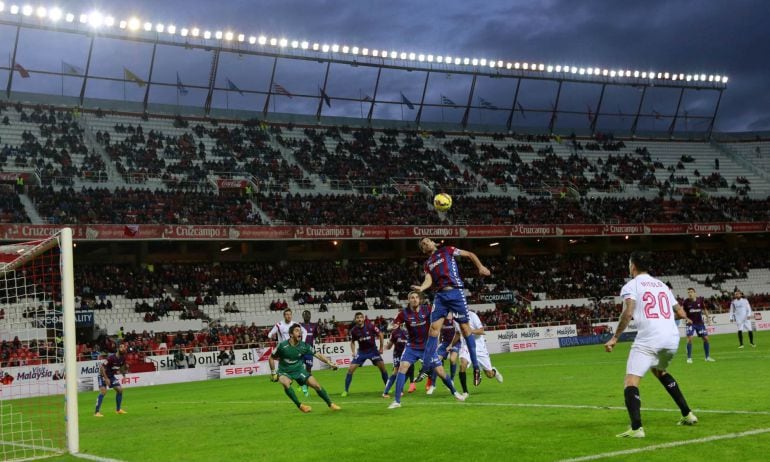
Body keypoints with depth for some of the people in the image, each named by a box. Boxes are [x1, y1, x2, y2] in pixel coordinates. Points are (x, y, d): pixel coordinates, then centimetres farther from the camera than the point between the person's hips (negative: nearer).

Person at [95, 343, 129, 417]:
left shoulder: (122, 358, -4)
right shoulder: (111, 357, -27)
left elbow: (121, 366, 17)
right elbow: (102, 367, -27)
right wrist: (106, 378, -27)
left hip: (111, 376, 8)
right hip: (103, 375, -8)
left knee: (120, 389, 3)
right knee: (103, 391, -21)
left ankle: (118, 409, 19)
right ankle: (96, 412, -19)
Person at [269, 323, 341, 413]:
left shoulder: (304, 346, -12)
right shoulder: (282, 345, -19)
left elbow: (318, 354, -10)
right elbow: (271, 358, -5)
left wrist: (329, 362, -22)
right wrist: (273, 372, -7)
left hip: (299, 370, 3)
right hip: (284, 372, -3)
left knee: (316, 385, -5)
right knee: (286, 383, -36)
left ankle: (330, 404, 15)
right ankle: (299, 406, -21)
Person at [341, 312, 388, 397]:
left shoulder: (370, 325, -16)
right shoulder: (354, 330, -10)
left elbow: (380, 334, -5)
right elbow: (352, 342, 7)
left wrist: (381, 348, -5)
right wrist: (353, 352, -8)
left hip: (373, 350, -1)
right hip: (361, 352, 1)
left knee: (382, 367, -11)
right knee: (351, 369, -11)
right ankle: (346, 390, 1)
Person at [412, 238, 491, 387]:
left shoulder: (447, 250, 10)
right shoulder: (427, 264, 20)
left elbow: (470, 254, 12)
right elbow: (429, 279, 3)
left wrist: (480, 267, -3)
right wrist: (421, 288, -19)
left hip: (455, 292, -4)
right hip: (440, 295, 4)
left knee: (465, 327, -3)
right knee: (434, 329, -4)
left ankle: (476, 367, 4)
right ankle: (425, 368, -2)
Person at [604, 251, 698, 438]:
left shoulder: (631, 285, 4)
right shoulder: (661, 285, 21)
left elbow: (628, 313, -12)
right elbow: (680, 313, 22)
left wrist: (615, 337, -9)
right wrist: (685, 317, 44)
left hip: (648, 340, -7)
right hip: (672, 338, 7)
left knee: (631, 381, -7)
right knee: (660, 371, 33)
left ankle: (636, 428, -26)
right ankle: (687, 414, 32)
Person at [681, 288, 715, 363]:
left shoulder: (700, 300, -2)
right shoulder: (686, 302, -9)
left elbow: (704, 309, 13)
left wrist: (707, 317, 3)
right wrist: (686, 318, -21)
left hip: (700, 322, 3)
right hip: (691, 323, -3)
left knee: (706, 338, 2)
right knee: (689, 339, -16)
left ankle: (708, 357, 18)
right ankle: (689, 358, -5)